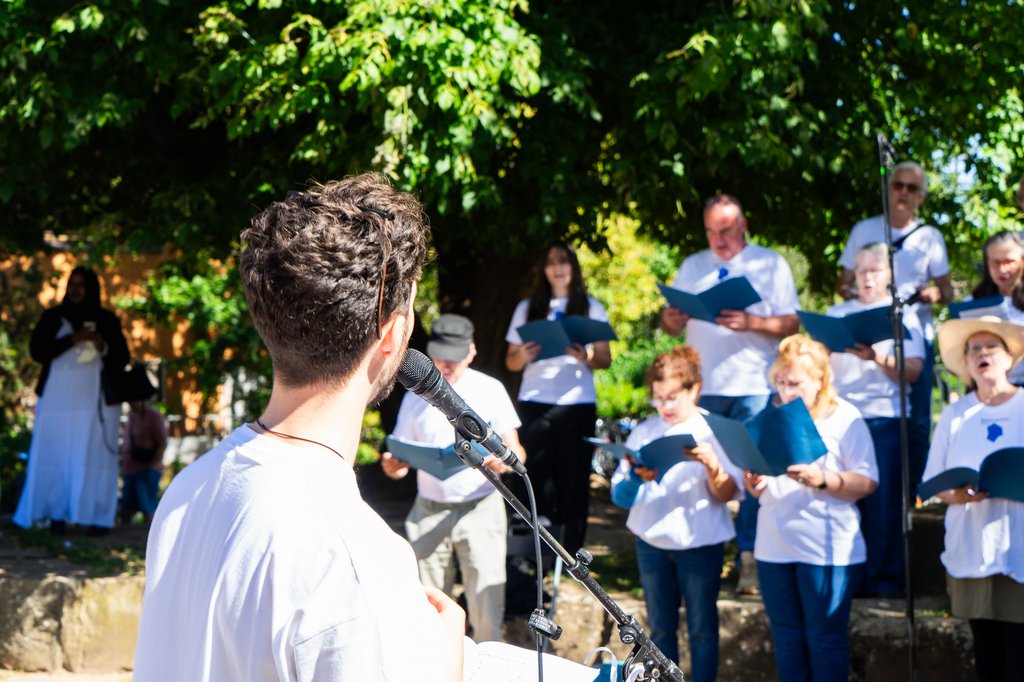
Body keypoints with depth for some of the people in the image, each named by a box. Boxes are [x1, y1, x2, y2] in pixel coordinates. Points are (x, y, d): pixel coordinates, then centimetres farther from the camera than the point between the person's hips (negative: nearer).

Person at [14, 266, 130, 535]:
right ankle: (57, 515, -2)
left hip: (95, 399, 0)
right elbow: (37, 350, -4)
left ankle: (97, 517, -5)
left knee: (94, 456, -6)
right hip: (58, 398, 1)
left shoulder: (107, 320, 7)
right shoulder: (53, 317, 7)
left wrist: (104, 347, -15)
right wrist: (72, 340, -16)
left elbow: (122, 360, 6)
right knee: (56, 456, -4)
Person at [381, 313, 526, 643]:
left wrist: (504, 462, -25)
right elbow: (401, 460, 9)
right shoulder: (417, 395, 8)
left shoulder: (489, 390, 2)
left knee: (486, 601, -6)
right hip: (429, 512, 2)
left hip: (480, 508, -2)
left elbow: (516, 451, -1)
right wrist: (392, 466, -16)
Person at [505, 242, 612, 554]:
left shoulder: (591, 309, 11)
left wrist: (586, 357, -15)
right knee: (531, 474, -5)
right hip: (533, 403, 1)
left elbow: (605, 360, 7)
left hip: (577, 403, -1)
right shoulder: (527, 309, 14)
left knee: (573, 476, -3)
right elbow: (510, 362, 12)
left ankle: (571, 550, 3)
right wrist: (523, 356, -11)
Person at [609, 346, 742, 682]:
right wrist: (636, 477, -21)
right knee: (660, 629, 10)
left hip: (700, 542, -3)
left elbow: (726, 495, -8)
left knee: (702, 629, 3)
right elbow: (619, 496, 0)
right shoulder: (643, 432, 4)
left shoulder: (714, 431, -3)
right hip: (652, 542, 3)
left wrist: (712, 464, -26)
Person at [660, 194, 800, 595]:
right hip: (701, 387, 3)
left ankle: (749, 561, 0)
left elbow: (791, 324, -2)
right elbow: (672, 325, 15)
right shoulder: (692, 268, 15)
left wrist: (751, 323, -19)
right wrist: (670, 320, -8)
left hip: (754, 388, -3)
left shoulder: (770, 265, 5)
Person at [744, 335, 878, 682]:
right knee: (786, 638, 11)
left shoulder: (845, 419, -3)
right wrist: (755, 483, -6)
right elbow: (759, 483, 17)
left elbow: (867, 482, -9)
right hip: (774, 546, 5)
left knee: (826, 638, 1)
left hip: (827, 547, -5)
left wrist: (822, 479, -23)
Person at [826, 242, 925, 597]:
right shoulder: (836, 313, 17)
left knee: (884, 499, -3)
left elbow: (913, 371, -2)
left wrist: (877, 357, -18)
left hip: (884, 417, -2)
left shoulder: (903, 316, 9)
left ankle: (886, 577, 3)